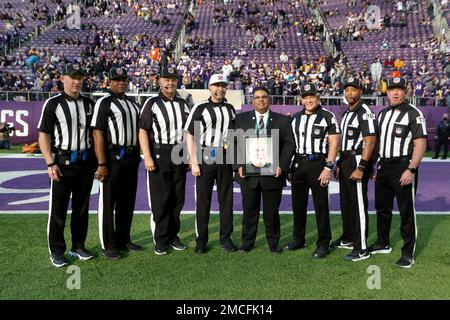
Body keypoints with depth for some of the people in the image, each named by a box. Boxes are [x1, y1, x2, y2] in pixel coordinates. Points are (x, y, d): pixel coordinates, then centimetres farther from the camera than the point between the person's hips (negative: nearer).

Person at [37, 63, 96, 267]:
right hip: (62, 163, -4)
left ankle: (78, 246, 26)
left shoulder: (89, 104, 10)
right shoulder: (53, 104, -3)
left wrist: (97, 160, 8)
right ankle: (56, 252, 16)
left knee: (82, 208, 12)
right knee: (58, 209, 3)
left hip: (86, 163, 4)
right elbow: (43, 135, -6)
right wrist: (50, 164, -14)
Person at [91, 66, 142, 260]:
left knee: (128, 201, 14)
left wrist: (137, 156, 15)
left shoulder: (132, 103, 14)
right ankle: (108, 245, 12)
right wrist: (102, 164, -19)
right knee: (108, 202, 2)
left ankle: (124, 240, 27)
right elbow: (98, 134, -14)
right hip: (113, 157, -7)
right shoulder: (104, 103, -7)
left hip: (132, 158, 7)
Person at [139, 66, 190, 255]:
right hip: (159, 155, -4)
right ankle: (161, 240, 11)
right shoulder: (152, 104, -1)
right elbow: (143, 131, -7)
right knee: (160, 200, -1)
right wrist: (147, 157, -14)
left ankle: (173, 235, 23)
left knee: (178, 199, 9)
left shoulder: (183, 105, 13)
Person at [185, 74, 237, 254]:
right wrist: (194, 163, -9)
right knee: (203, 200, 3)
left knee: (226, 199, 8)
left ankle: (225, 238, 21)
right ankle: (201, 240, 15)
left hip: (225, 158, 4)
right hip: (205, 158, -3)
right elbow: (190, 136, -4)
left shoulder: (230, 109, 10)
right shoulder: (200, 108, -3)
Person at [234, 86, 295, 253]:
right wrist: (239, 165, -7)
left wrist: (282, 166, -10)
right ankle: (247, 242, 25)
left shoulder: (283, 120, 6)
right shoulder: (241, 119, 8)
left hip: (273, 173, 0)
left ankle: (273, 243, 26)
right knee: (249, 210, 10)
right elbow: (236, 144, 4)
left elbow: (289, 144, 2)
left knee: (271, 211, 10)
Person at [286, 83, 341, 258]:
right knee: (298, 204, 12)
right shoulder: (295, 118, 12)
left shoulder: (327, 117, -3)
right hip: (298, 163, 5)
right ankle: (298, 239, 27)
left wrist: (328, 167, -13)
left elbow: (334, 144, -6)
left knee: (321, 205, 1)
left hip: (318, 163, -5)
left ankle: (323, 244, 12)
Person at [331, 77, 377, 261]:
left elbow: (370, 142, -19)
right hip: (345, 162, 9)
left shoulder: (365, 113, -12)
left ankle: (362, 249, 1)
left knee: (359, 205, -6)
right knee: (346, 203, 17)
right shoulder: (346, 114, 17)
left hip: (357, 162, -9)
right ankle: (348, 239, 33)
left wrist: (361, 168, -24)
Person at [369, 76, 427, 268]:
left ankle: (408, 254, 10)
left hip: (403, 167, -7)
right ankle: (383, 244, 33)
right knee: (382, 208, 16)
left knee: (406, 212, 0)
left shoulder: (413, 114, -7)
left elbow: (420, 144, -13)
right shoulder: (382, 114, 14)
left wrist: (411, 170, -21)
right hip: (383, 167, 7)